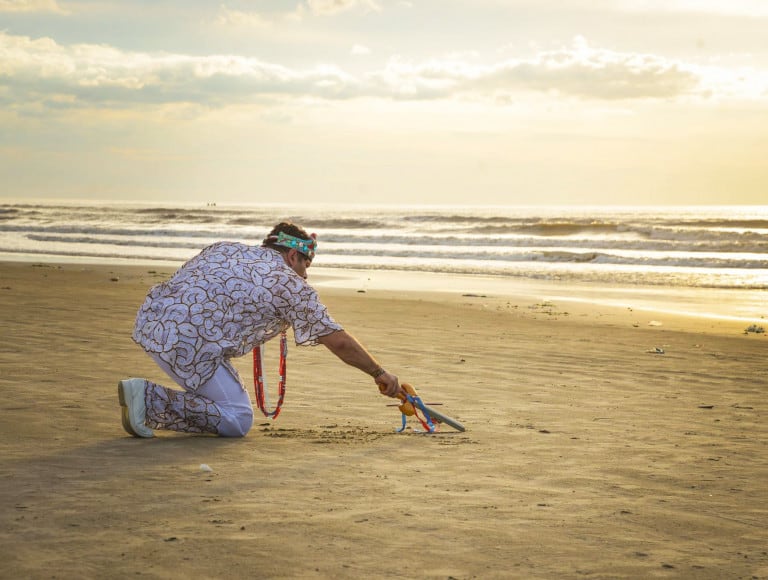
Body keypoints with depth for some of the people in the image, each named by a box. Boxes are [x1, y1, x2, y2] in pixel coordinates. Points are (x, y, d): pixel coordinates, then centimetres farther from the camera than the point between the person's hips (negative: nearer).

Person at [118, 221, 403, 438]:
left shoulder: (225, 248, 23)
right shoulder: (291, 285, 5)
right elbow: (339, 342, 8)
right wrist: (379, 373, 20)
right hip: (184, 341, -8)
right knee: (237, 421, 1)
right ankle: (149, 399, -9)